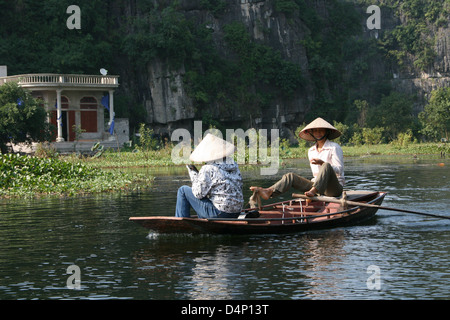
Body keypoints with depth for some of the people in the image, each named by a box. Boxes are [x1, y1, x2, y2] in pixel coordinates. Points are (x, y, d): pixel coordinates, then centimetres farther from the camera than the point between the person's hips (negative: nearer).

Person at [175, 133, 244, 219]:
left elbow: (198, 194, -11)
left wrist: (193, 173, 1)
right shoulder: (234, 165, 5)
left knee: (183, 190, 6)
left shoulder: (208, 169, -15)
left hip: (218, 213, -7)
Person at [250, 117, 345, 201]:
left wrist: (322, 163, -23)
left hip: (335, 187, -6)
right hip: (317, 184, 6)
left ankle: (313, 191, -54)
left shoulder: (334, 147, -3)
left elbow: (339, 170, -11)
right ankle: (269, 192, -34)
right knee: (291, 176, -10)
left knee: (327, 166, -35)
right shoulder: (311, 151, 17)